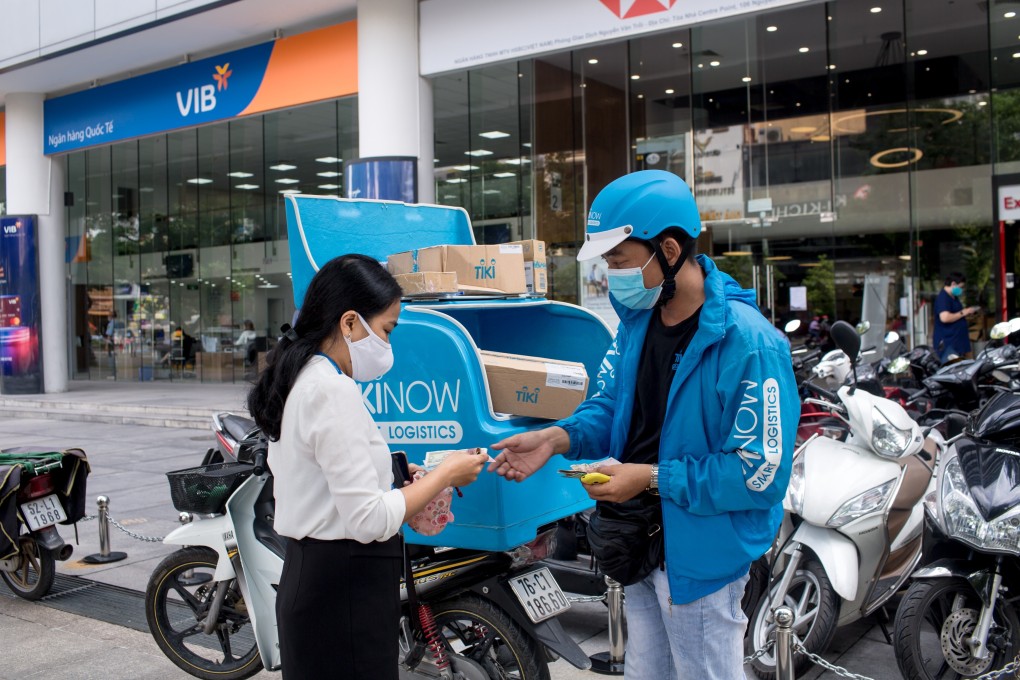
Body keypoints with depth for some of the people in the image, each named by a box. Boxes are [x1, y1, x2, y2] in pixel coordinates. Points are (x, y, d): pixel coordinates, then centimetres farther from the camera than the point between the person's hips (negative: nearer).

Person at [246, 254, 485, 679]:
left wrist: (407, 489, 12)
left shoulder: (298, 380, 11)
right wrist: (445, 475, -10)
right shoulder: (334, 391, -19)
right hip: (346, 589, -10)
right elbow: (368, 520, -22)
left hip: (307, 572, 10)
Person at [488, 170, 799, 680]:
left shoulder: (748, 343, -25)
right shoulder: (637, 322, 1)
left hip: (700, 556, -7)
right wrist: (557, 438, -10)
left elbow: (760, 472, -24)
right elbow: (610, 405, 9)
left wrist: (653, 479, -24)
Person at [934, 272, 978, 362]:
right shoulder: (943, 297, -15)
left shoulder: (954, 298, 18)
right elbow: (945, 318, -28)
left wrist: (967, 312, 12)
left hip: (958, 343, 10)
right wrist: (963, 313, -15)